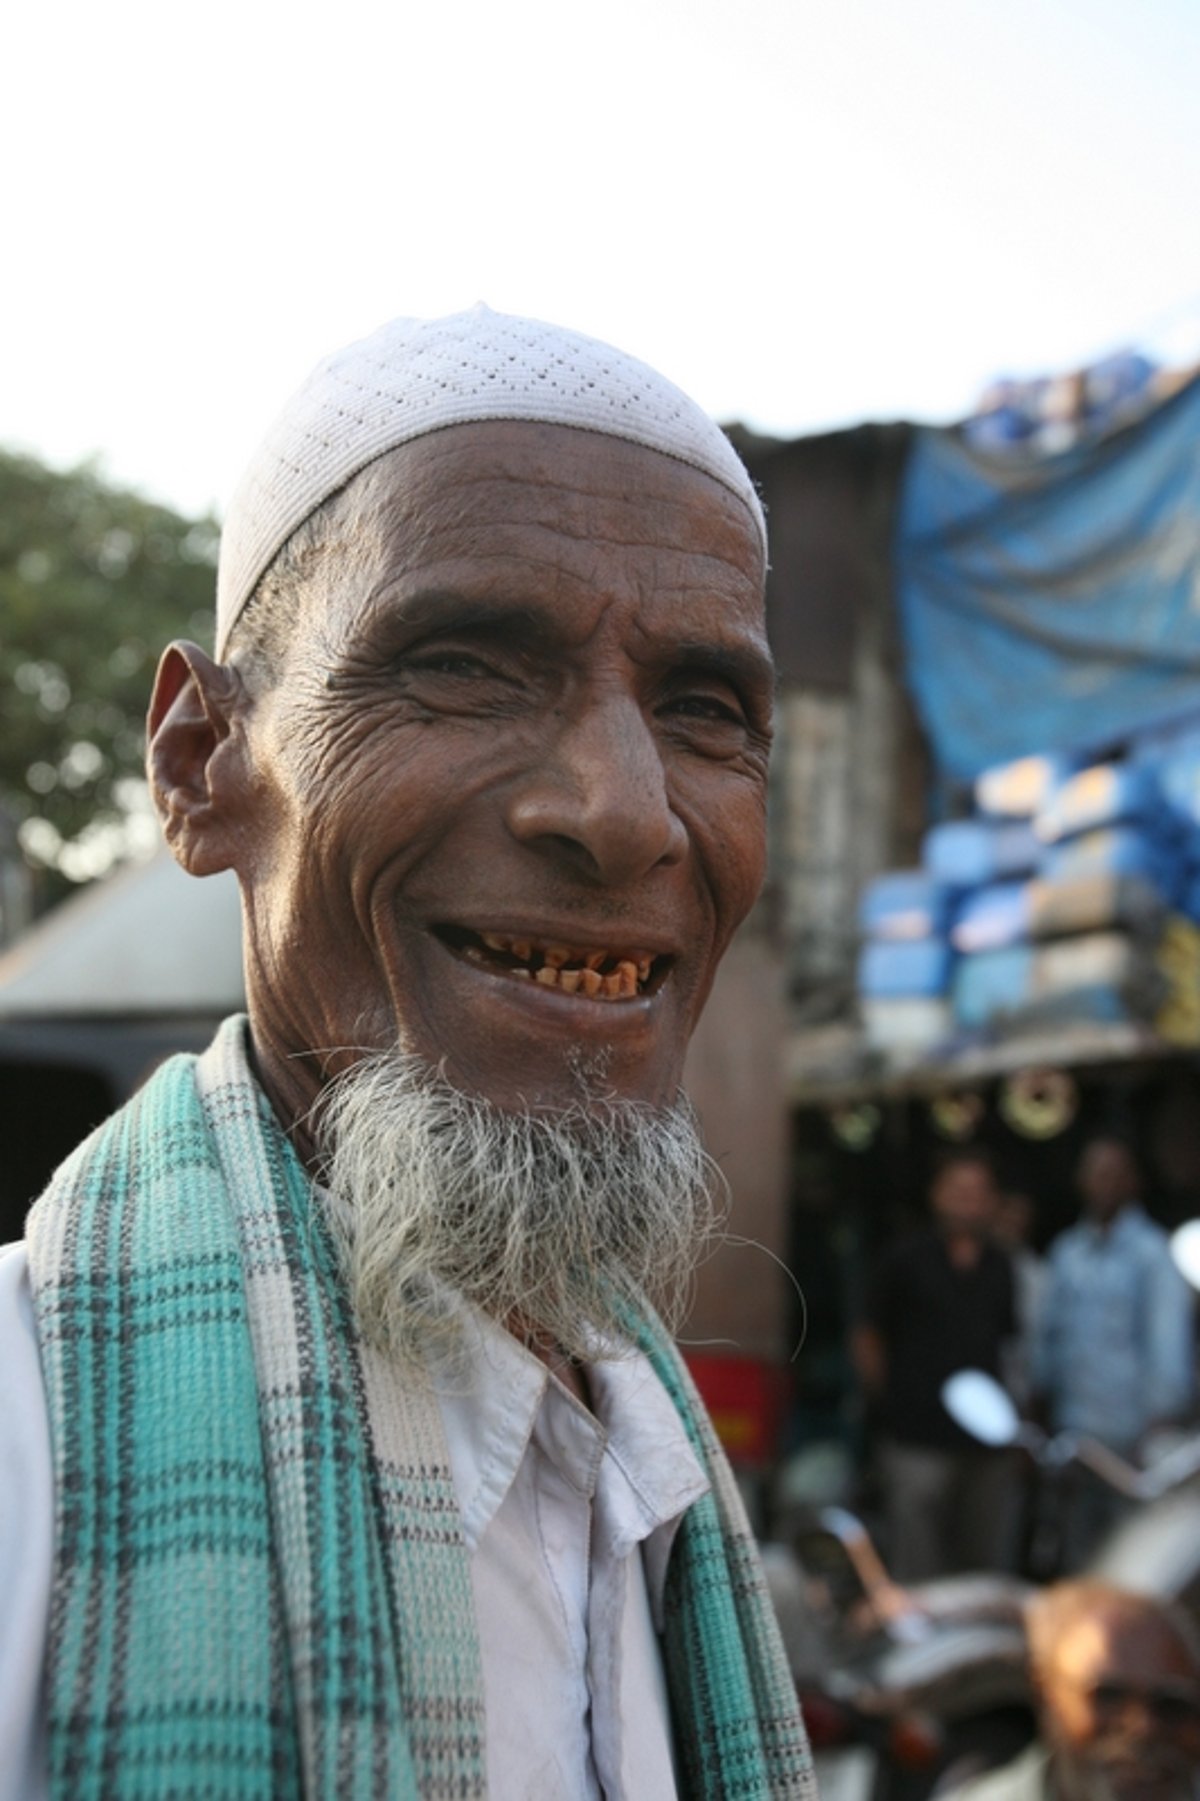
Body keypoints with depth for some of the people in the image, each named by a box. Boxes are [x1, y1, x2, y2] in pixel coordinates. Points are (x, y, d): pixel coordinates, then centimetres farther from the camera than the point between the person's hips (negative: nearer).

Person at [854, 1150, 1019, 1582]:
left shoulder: (1002, 1268, 11)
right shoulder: (906, 1260, 0)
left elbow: (1010, 1342, 16)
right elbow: (868, 1339, 5)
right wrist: (891, 1401, 2)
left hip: (987, 1443, 4)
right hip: (918, 1443, -4)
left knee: (987, 1565, 10)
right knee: (916, 1566, -3)